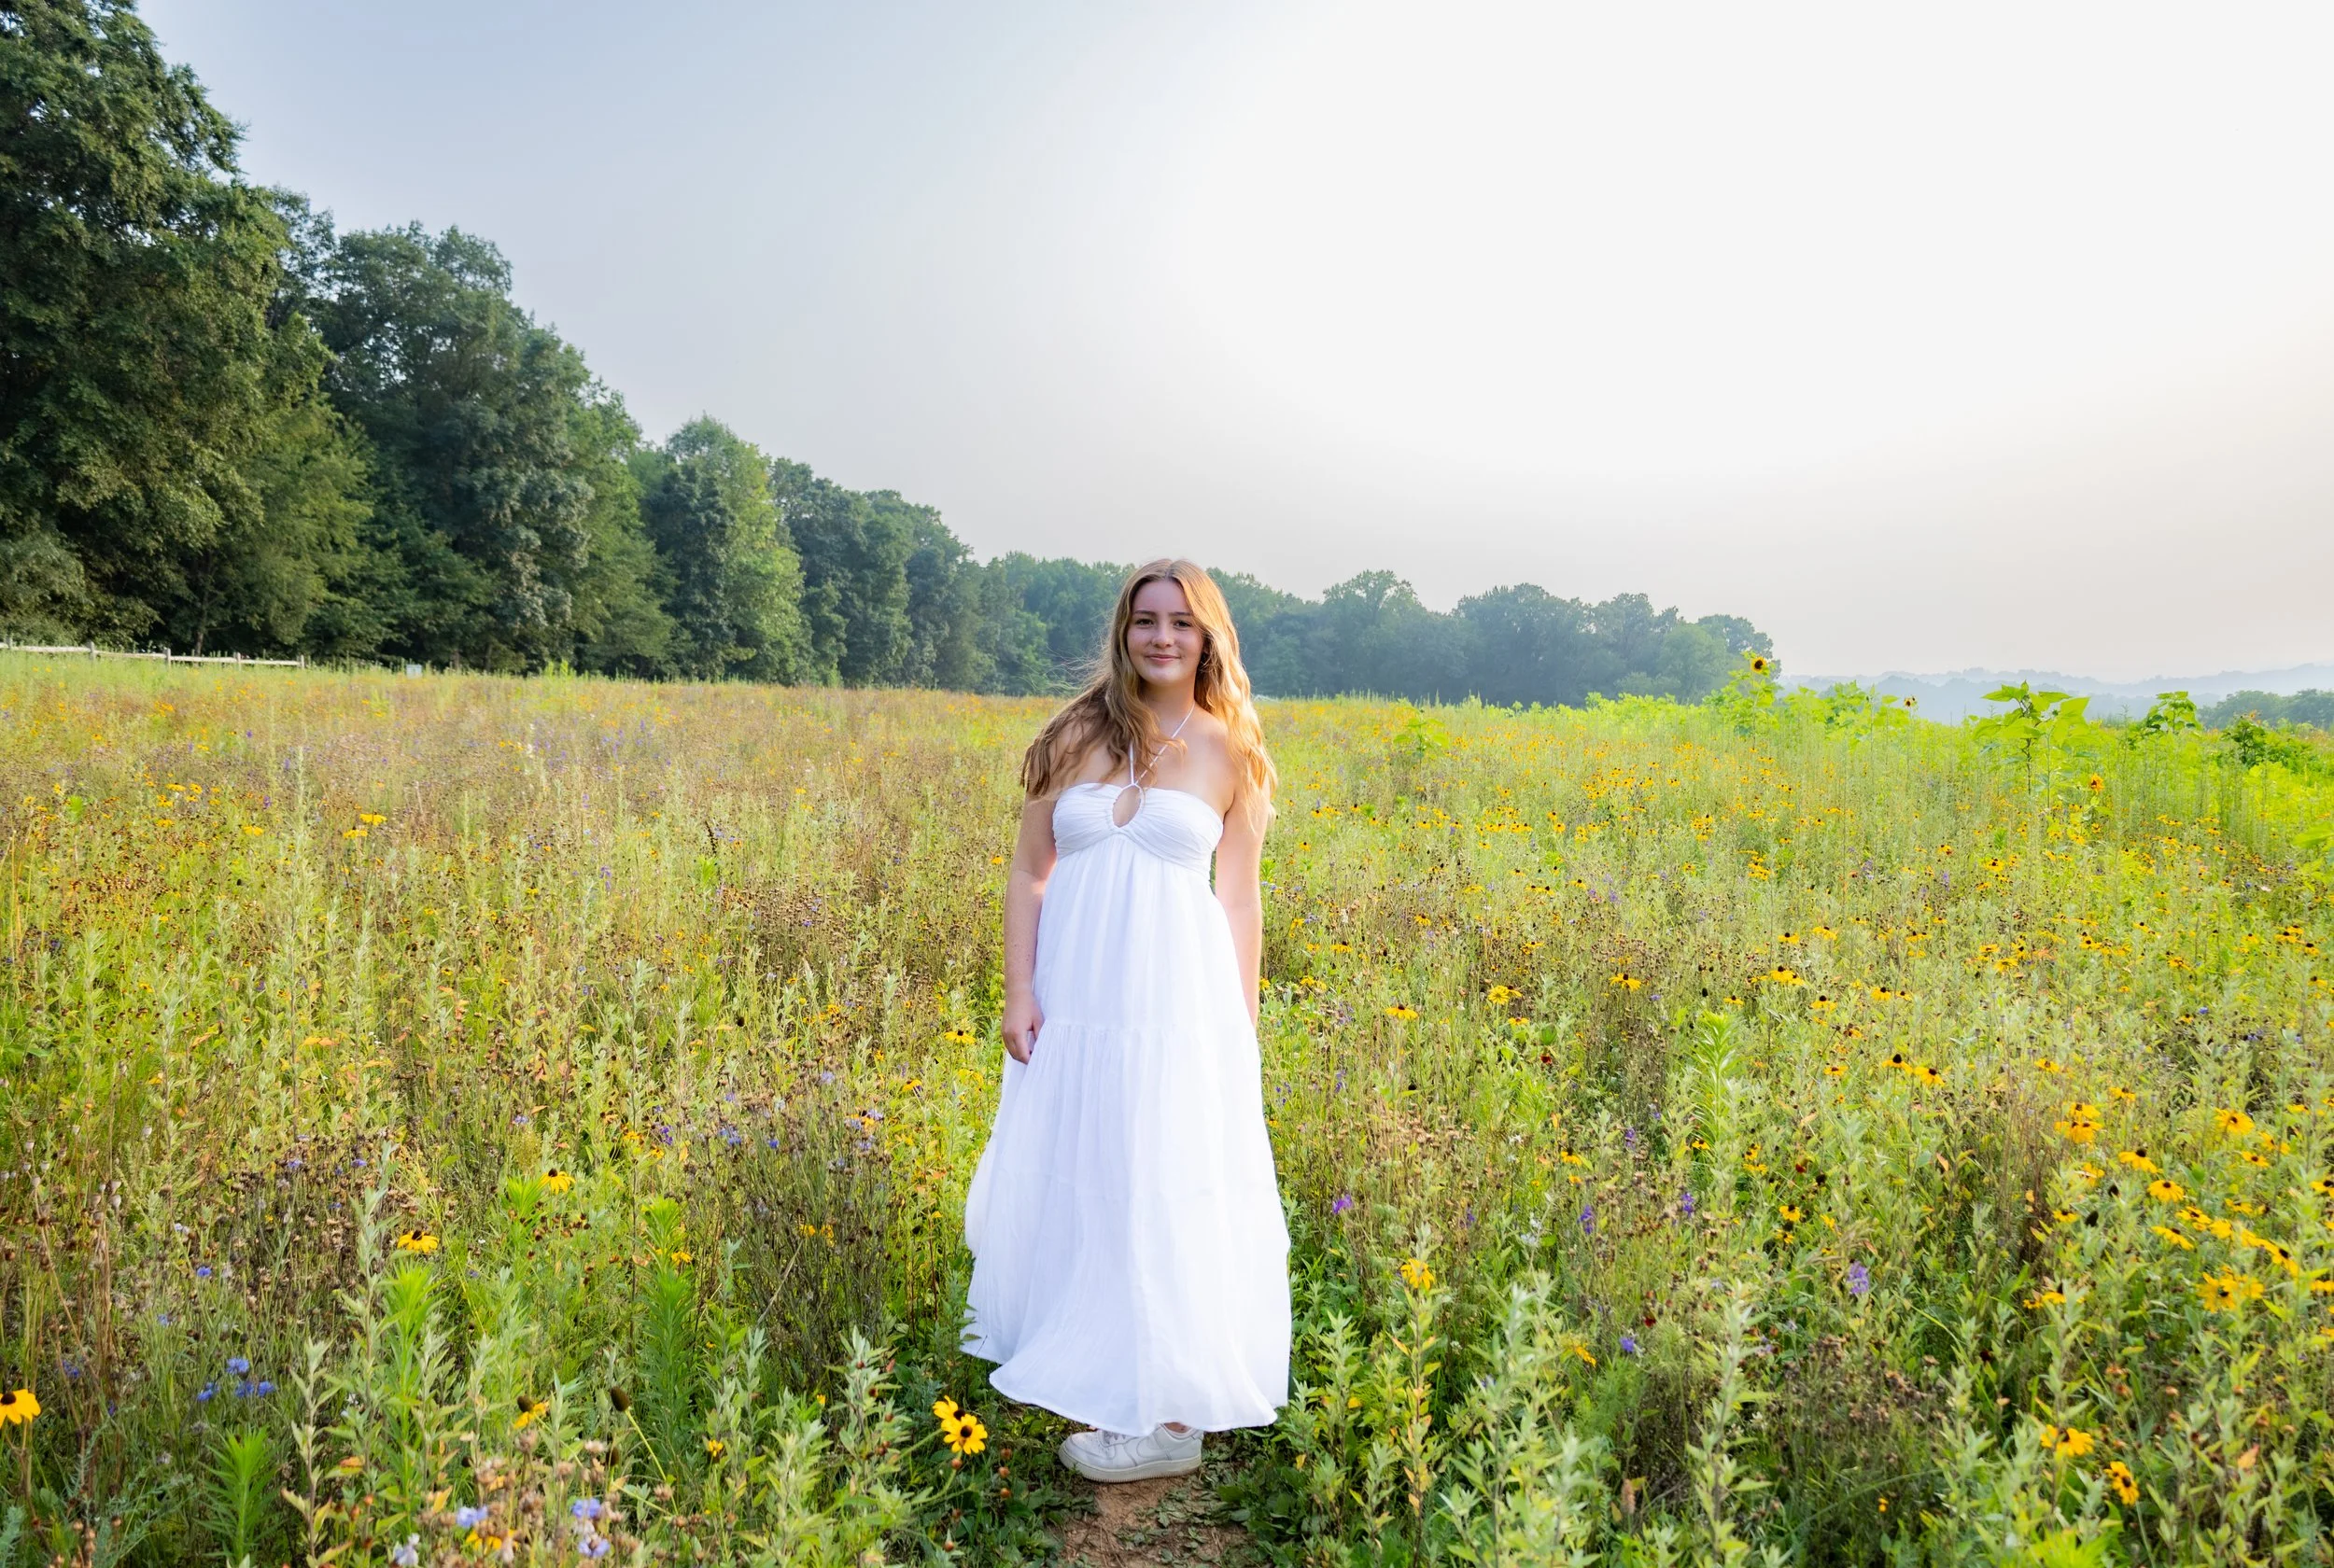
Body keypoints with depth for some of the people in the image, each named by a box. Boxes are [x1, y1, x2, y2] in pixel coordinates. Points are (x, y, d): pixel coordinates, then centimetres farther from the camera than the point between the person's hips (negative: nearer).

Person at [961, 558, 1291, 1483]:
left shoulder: (1230, 754, 2)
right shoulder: (1077, 735, 3)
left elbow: (1240, 902, 5)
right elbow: (1029, 875, 4)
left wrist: (1243, 1034, 3)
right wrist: (1019, 993, -5)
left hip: (1174, 999, -2)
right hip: (1075, 995, 3)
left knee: (1166, 1193, 2)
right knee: (1069, 1181, 14)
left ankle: (1169, 1415, 16)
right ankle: (1084, 1360, 38)